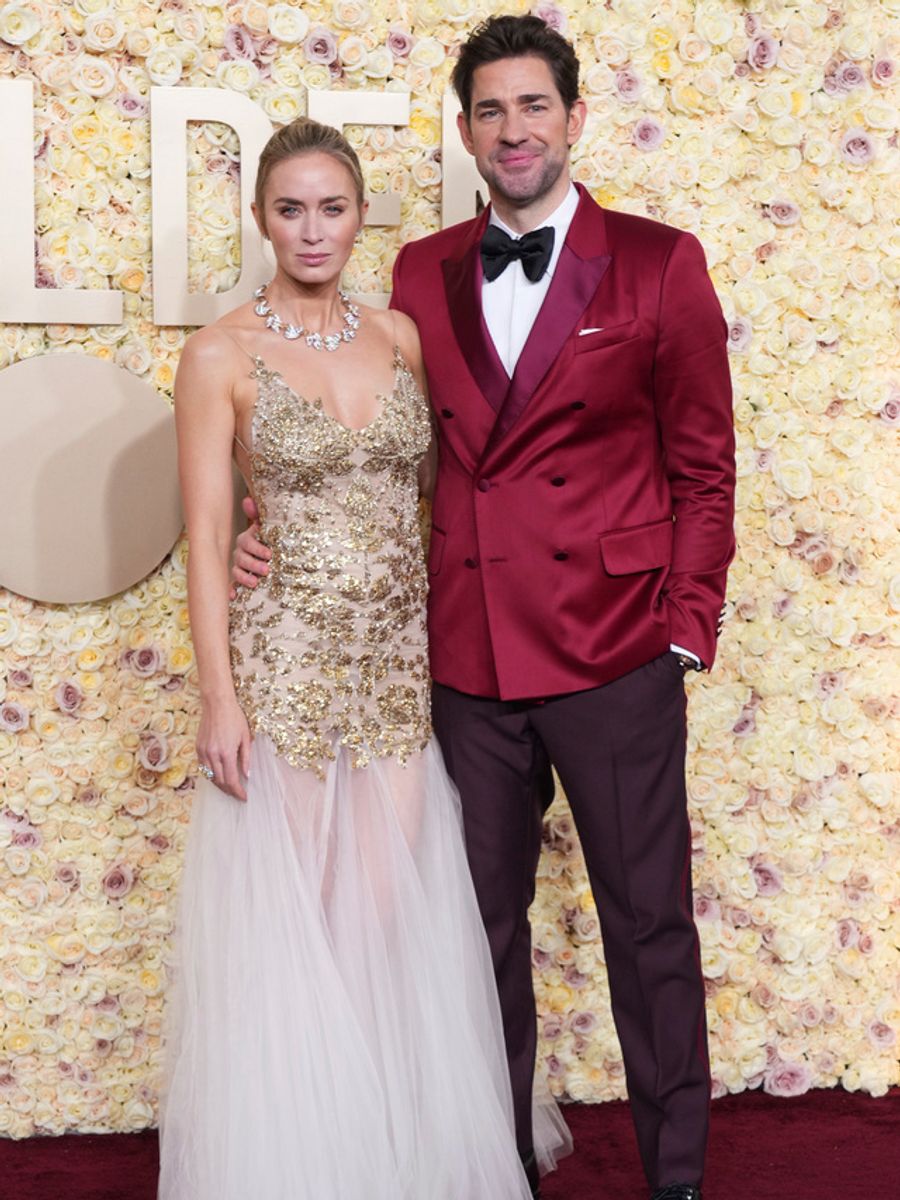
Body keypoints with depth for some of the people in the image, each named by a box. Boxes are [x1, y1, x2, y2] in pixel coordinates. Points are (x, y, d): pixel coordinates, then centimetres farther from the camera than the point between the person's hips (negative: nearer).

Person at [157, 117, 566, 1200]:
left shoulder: (400, 337, 7)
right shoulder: (222, 356, -4)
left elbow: (440, 491, 12)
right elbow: (206, 532, -6)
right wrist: (218, 696, -11)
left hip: (401, 654, 3)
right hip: (284, 659, -3)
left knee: (392, 910, 4)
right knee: (289, 917, 3)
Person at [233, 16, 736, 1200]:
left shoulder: (657, 262, 0)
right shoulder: (423, 274, 8)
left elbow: (702, 466, 0)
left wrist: (688, 630, -5)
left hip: (613, 655, -3)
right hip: (468, 657, 3)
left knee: (648, 922, 6)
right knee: (483, 924, 13)